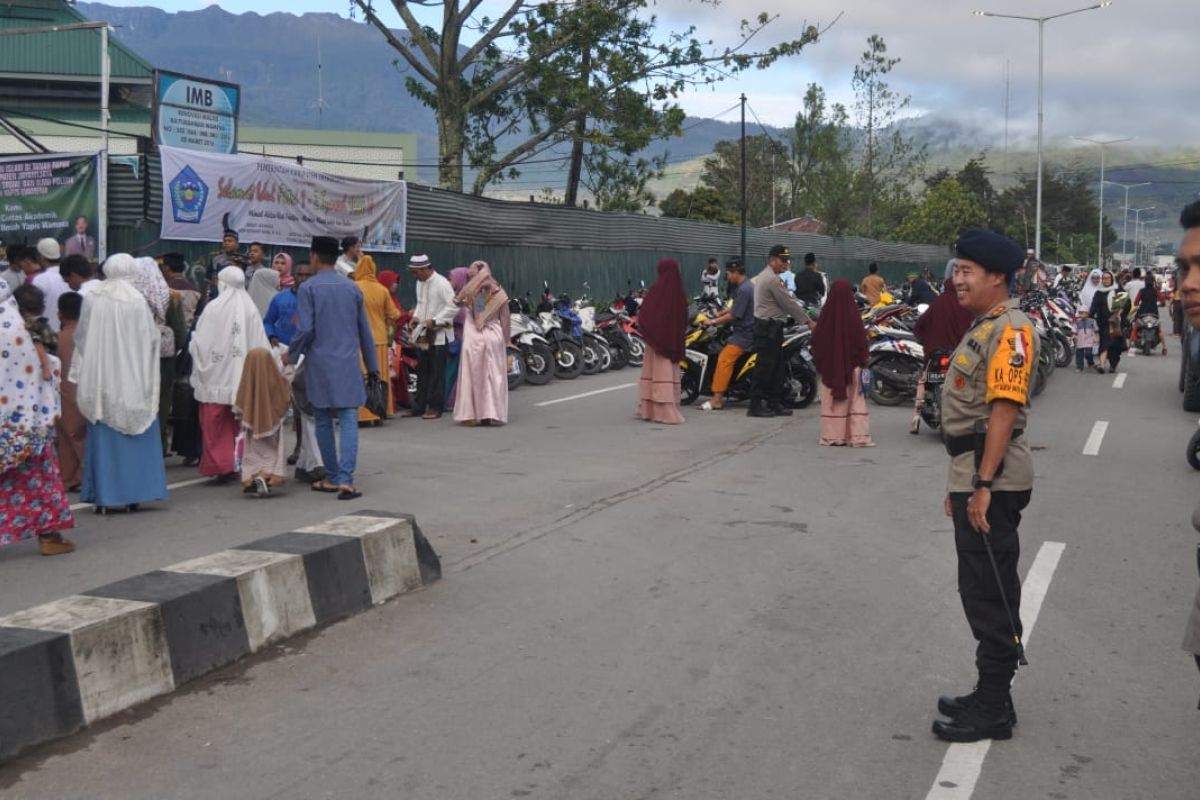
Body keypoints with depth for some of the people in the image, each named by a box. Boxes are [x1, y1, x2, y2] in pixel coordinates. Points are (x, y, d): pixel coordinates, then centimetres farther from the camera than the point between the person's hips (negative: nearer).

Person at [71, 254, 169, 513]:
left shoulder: (93, 300, -5)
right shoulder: (138, 302, -10)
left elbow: (81, 338, 2)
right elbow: (151, 340, -6)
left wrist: (84, 373, 13)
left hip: (100, 380, 1)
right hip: (133, 381, -1)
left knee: (102, 436, 8)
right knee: (134, 437, 9)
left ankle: (102, 496, 9)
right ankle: (134, 494, 10)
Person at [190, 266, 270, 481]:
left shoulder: (214, 308, -10)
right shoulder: (250, 309, -2)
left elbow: (199, 343, -6)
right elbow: (261, 345, -1)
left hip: (216, 377, -3)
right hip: (243, 380, 3)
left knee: (214, 424, 5)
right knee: (237, 423, 13)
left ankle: (219, 465, 2)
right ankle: (236, 464, 16)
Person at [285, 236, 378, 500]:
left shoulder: (308, 288, -4)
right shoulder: (352, 288, 9)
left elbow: (305, 329, -11)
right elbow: (365, 330, 13)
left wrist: (292, 355, 5)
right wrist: (372, 366, 20)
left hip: (319, 364, -2)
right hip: (348, 364, 2)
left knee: (323, 422, 10)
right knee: (349, 420, -2)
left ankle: (332, 478, 16)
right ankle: (345, 480, -14)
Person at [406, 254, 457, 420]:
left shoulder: (441, 283, -14)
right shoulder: (420, 283, 11)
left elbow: (453, 307, -17)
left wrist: (435, 320, -19)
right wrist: (416, 316, 7)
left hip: (438, 334, -7)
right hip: (422, 333, 7)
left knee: (437, 373, -1)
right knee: (422, 372, 11)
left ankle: (435, 407, 5)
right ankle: (419, 406, 17)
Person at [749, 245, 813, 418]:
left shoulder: (763, 276, 18)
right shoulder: (772, 279, -16)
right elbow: (788, 303, -15)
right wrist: (808, 321, -8)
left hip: (768, 327, 11)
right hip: (769, 327, -11)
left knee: (777, 367, 12)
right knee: (764, 368, -8)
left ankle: (775, 403, 14)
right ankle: (755, 405, -5)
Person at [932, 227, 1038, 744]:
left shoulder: (1010, 330, -14)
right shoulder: (981, 329, 17)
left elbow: (1004, 409, -22)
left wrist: (983, 484, -25)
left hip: (992, 480, -10)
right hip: (972, 476, 10)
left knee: (990, 593, -3)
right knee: (981, 590, 16)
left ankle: (993, 710, 6)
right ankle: (989, 695, 26)